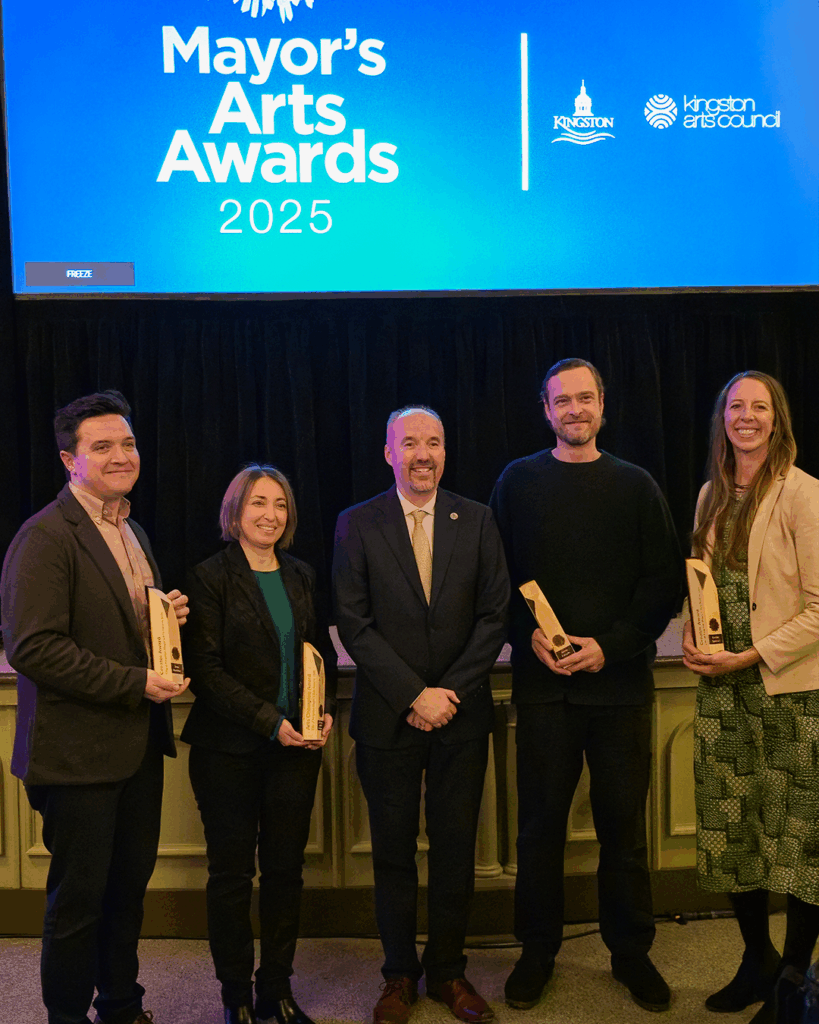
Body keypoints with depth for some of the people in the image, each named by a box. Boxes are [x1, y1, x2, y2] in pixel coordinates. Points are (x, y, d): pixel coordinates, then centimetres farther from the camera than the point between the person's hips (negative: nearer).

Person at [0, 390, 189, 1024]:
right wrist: (135, 682, -20)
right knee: (79, 898, 8)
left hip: (139, 745, 8)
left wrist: (170, 615, 1)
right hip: (79, 751, -8)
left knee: (129, 888, 19)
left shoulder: (132, 532, 13)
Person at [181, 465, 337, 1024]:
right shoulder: (211, 577, -6)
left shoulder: (301, 576, 10)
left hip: (297, 747, 4)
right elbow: (205, 667, -11)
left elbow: (322, 651, 15)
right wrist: (270, 721, -16)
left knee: (286, 869, 10)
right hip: (230, 748, -4)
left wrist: (326, 710, -3)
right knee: (232, 874, 7)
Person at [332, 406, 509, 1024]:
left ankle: (448, 969, 28)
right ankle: (400, 974, 27)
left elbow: (495, 615, 0)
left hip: (462, 715, 1)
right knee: (394, 852, 9)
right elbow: (354, 624, -6)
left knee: (456, 849, 10)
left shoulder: (477, 520, 4)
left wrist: (450, 691, -9)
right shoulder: (357, 525, -1)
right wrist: (415, 695, -12)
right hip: (388, 715, -1)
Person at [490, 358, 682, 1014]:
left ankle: (631, 951, 27)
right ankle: (538, 949, 25)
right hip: (543, 682, 0)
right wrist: (531, 636, -10)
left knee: (624, 823, 9)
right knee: (541, 823, 7)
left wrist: (611, 644, -10)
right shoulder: (518, 483, 6)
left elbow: (667, 579, 1)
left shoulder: (635, 486, 6)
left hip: (621, 681, 1)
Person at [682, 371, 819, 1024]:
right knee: (730, 828, 13)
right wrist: (695, 641, 2)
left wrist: (752, 656, -16)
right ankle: (757, 961, 31)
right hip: (723, 685, 6)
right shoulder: (712, 495, 11)